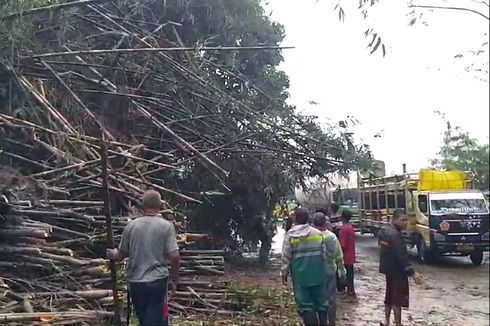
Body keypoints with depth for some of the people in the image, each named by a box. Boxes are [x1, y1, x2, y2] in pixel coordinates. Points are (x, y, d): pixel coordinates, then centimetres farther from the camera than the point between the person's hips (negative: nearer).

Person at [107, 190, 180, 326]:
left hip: (135, 282, 3)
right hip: (158, 281, -3)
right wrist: (173, 280, 2)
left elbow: (120, 255, 8)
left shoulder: (131, 225, 0)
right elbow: (174, 257, -12)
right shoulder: (166, 226, -7)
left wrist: (112, 254, 31)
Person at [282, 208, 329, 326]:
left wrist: (284, 273, 2)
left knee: (305, 305, 4)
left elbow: (286, 257, -7)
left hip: (300, 274, -3)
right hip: (317, 273, 3)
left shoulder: (290, 235, -8)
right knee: (321, 302, 14)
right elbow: (324, 254, 5)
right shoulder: (318, 233, 1)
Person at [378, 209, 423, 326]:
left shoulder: (385, 231, 9)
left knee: (389, 296, 17)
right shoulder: (395, 234, -22)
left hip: (388, 269, 10)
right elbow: (402, 256, -27)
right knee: (398, 299, -2)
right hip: (396, 271, -10)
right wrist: (412, 273, -26)